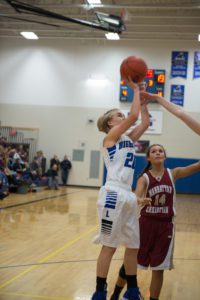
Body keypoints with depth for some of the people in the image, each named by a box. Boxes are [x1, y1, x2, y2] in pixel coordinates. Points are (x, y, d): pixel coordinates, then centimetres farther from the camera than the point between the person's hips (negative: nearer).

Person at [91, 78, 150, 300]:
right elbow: (133, 115, -14)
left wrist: (142, 97, 15)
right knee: (109, 246, -2)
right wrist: (135, 89, -2)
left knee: (133, 246, 13)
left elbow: (145, 122, 18)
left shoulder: (128, 138, 17)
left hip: (128, 196, 8)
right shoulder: (110, 136, -4)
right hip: (113, 194, -8)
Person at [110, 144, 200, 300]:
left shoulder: (173, 174, -1)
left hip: (165, 226, 1)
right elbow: (136, 197, -22)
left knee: (159, 268, 7)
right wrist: (140, 201, -45)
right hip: (146, 223, -1)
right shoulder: (144, 178, -8)